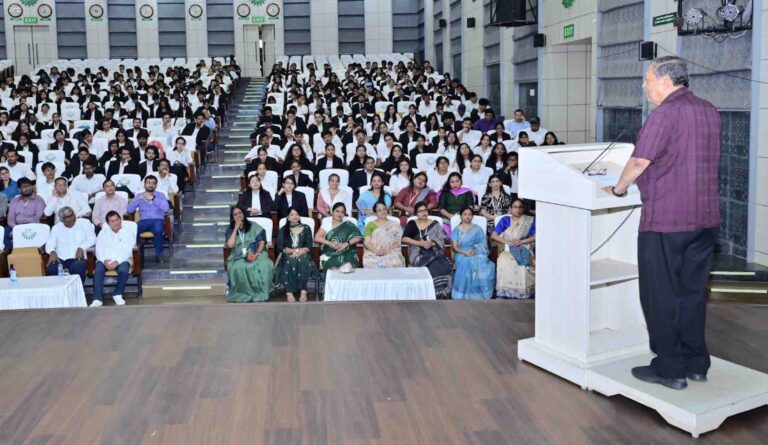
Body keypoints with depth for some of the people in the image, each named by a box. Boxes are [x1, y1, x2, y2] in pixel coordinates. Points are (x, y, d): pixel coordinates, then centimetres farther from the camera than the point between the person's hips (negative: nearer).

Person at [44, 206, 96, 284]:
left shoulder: (84, 223, 11)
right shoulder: (56, 228, 17)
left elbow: (92, 239, 4)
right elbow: (49, 244, 12)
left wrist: (81, 248, -14)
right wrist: (52, 252, -12)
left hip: (78, 258, -2)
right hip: (60, 259, 2)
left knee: (78, 268, -37)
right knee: (50, 269, -30)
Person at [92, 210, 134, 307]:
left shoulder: (127, 233, 8)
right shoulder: (103, 233, 16)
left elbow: (127, 251, -4)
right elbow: (99, 249, 5)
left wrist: (117, 262, -20)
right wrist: (105, 261, -16)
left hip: (122, 260, -2)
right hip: (105, 260, 2)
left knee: (124, 270, -34)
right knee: (98, 270, -31)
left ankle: (118, 294, -10)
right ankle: (98, 299, -31)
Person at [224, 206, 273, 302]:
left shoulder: (253, 226, 9)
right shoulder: (230, 229, 12)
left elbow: (262, 242, 1)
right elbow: (230, 245, -6)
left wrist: (256, 254, -17)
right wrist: (236, 228, -4)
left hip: (256, 254, 0)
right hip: (239, 256, 0)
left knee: (264, 265, -35)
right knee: (237, 268, -37)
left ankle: (260, 293, -24)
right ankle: (243, 294, -23)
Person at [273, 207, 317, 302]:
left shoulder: (306, 228, 12)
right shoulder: (283, 230, 12)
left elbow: (309, 246, 3)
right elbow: (280, 247, 2)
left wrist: (300, 251, -16)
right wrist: (294, 250, -14)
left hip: (303, 255, 0)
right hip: (288, 255, 0)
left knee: (302, 260, -36)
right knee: (290, 261, -36)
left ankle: (303, 291, -40)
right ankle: (289, 292, -41)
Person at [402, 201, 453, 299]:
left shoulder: (435, 224, 13)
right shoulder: (412, 224, 9)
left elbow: (443, 240, 6)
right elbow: (404, 239, -4)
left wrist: (432, 243, -15)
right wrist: (421, 243, -13)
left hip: (434, 252, 2)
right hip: (418, 253, -2)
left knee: (444, 266, -30)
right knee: (433, 266, -33)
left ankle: (441, 294, -21)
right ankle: (433, 293, -21)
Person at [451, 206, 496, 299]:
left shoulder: (477, 229, 15)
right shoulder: (456, 230, 14)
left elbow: (483, 244, 6)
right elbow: (454, 247, 3)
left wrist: (475, 251, -16)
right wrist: (465, 252, -17)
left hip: (477, 254, 1)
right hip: (461, 254, 0)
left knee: (483, 264, -35)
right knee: (466, 263, -38)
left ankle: (479, 293, -30)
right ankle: (466, 294, -35)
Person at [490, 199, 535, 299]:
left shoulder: (530, 221, 11)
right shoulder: (505, 220, 10)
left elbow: (536, 237, 1)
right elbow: (493, 235, 3)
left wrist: (522, 241, -12)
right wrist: (508, 242, -10)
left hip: (524, 250, 0)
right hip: (508, 250, 0)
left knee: (524, 262, -33)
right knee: (504, 262, -33)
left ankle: (524, 292, -23)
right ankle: (505, 293, -29)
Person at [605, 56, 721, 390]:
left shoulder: (665, 113, -13)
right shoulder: (709, 111, 12)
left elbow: (639, 162, -14)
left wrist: (619, 189, 3)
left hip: (666, 220, -8)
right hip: (706, 216, 8)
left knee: (662, 295, 1)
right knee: (693, 291, 15)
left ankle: (669, 369, 7)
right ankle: (696, 363, 22)